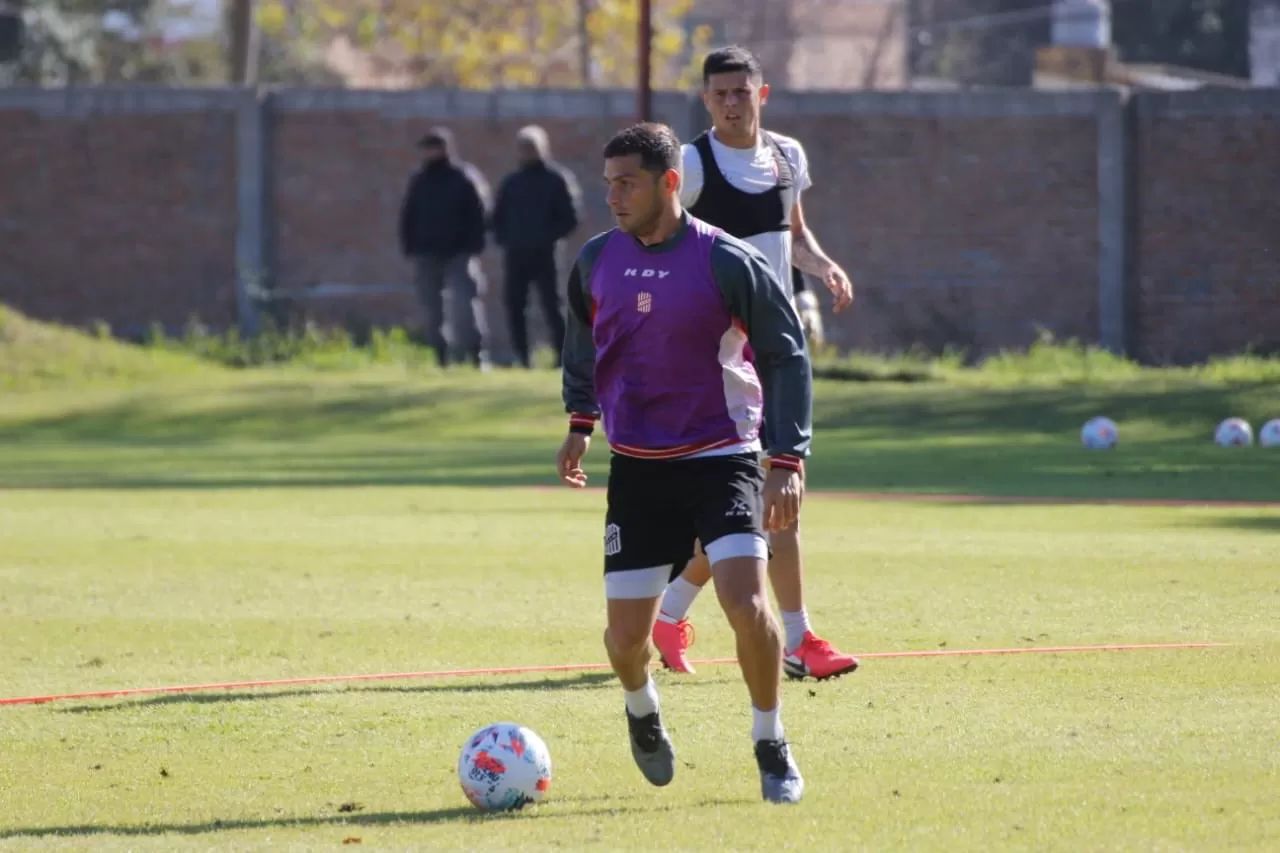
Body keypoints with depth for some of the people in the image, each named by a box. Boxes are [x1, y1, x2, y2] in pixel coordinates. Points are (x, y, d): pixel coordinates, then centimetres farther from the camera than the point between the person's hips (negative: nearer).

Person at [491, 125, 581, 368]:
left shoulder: (556, 179, 1)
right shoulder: (511, 183, 14)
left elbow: (569, 219, -1)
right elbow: (498, 218, 19)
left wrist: (548, 237, -12)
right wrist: (503, 238, 1)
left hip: (544, 255, -4)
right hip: (515, 255, 4)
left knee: (550, 306, -5)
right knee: (514, 307, -1)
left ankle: (563, 356, -2)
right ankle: (522, 358, 4)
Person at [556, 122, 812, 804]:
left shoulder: (728, 262, -11)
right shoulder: (597, 261, 2)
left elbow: (786, 357, -6)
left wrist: (788, 460, -12)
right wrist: (581, 420, 17)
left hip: (722, 459, -4)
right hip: (636, 470, 4)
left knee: (746, 601, -23)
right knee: (625, 637, 1)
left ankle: (771, 748, -1)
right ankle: (642, 713, 37)